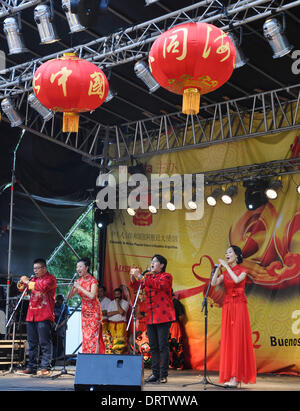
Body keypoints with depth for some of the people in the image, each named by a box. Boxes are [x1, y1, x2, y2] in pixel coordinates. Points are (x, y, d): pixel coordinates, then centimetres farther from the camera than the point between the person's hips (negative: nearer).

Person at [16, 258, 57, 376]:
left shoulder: (50, 278, -1)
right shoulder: (34, 279, 19)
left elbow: (43, 287, -20)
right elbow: (21, 289, 25)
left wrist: (28, 282, -13)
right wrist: (21, 283, 3)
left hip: (44, 316, -7)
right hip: (31, 315, 7)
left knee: (44, 342, -8)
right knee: (32, 343, 9)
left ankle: (46, 368, -8)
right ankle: (31, 367, 14)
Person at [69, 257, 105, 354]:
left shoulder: (93, 280, -12)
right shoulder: (79, 281, 5)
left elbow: (92, 296, -26)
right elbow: (70, 296, 5)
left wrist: (79, 287, -21)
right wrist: (73, 287, -13)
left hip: (94, 311, -6)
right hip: (84, 311, 6)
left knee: (93, 336, -9)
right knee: (85, 336, 5)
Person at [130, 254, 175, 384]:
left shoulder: (166, 276, -1)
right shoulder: (148, 276, 19)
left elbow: (158, 285, -21)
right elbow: (136, 286, 10)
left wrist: (139, 276, -24)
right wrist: (133, 277, -11)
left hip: (163, 316, -6)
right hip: (150, 317, 6)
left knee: (163, 346, -7)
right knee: (153, 346, 8)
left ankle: (163, 375, -4)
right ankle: (155, 373, 13)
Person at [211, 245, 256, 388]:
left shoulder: (242, 270, 2)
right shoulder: (224, 273, 15)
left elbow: (237, 280, -19)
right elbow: (214, 283, -1)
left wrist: (226, 266, -12)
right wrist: (219, 267, -4)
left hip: (239, 305, -5)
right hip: (227, 306, 5)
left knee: (238, 338, -8)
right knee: (228, 339, 1)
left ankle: (237, 376, -9)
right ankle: (229, 376, 3)